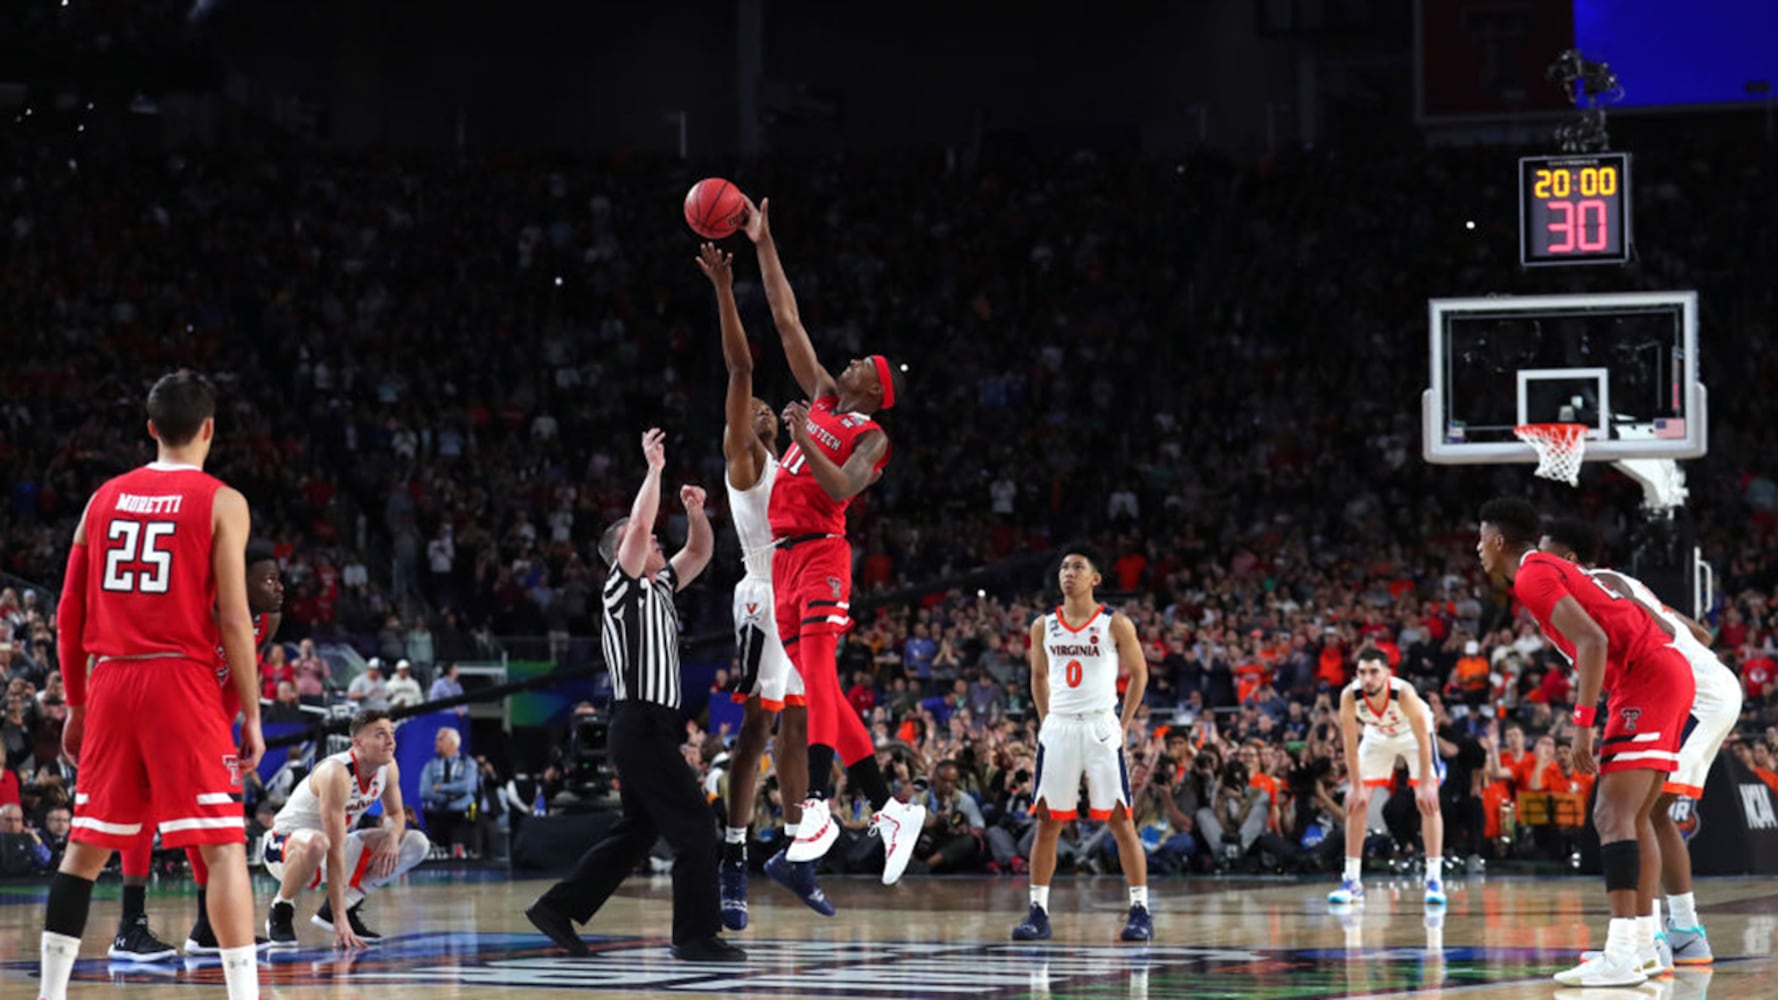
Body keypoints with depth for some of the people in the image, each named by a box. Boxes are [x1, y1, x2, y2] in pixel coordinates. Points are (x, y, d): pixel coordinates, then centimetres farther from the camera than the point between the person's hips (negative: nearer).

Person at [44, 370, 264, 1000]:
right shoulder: (221, 504, -2)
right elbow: (233, 620, -9)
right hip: (184, 683, -5)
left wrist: (76, 705, 20)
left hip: (111, 683, 5)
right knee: (224, 847, -4)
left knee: (86, 845, 14)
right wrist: (251, 715, -3)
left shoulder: (104, 499, 12)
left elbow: (69, 613, 12)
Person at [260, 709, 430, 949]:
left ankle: (347, 903, 3)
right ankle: (281, 911, -17)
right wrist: (339, 920, -36)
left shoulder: (388, 768, -8)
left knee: (417, 844, 1)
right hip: (285, 846, -8)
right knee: (315, 843, -44)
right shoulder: (336, 774, -31)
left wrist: (393, 836, -15)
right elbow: (335, 852, -34)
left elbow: (395, 813, 12)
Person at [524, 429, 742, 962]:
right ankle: (696, 934, -9)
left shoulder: (659, 588, 18)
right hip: (641, 723, -10)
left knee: (635, 832, 14)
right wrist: (655, 468, -13)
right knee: (693, 825, -10)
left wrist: (696, 512, 5)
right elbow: (638, 526, -20)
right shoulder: (623, 588, -6)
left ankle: (559, 908, 17)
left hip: (654, 728, 10)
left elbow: (699, 553, 24)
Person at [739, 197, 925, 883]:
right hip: (784, 556, 8)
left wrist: (805, 439, -25)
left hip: (821, 553, -8)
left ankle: (816, 809, -30)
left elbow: (841, 489, -19)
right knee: (814, 690, 6)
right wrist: (763, 246, 17)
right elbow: (787, 322, 18)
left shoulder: (870, 436, -2)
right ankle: (890, 808, 9)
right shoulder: (822, 398, 17)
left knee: (815, 674, -21)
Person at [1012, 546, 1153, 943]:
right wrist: (1045, 720, 10)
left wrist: (1124, 723, 0)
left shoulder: (1115, 624, -4)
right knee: (1047, 822, 3)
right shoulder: (1044, 626, 6)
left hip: (1101, 728, -3)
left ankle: (1140, 911, -1)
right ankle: (1038, 912, 8)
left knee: (1120, 820, -4)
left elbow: (1139, 673, 4)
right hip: (1058, 729, 3)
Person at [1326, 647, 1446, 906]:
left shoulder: (1404, 693, -39)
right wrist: (1357, 786, -21)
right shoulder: (1350, 696, -32)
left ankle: (1434, 880, -14)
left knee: (1428, 800, -16)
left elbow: (1423, 740, -31)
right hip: (1376, 735, 3)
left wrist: (1425, 785, -30)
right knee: (1356, 802, -5)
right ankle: (1352, 882, 3)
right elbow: (1351, 743, -21)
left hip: (1412, 733, -3)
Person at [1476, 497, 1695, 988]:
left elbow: (1593, 641, -20)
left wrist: (1583, 725, -19)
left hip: (1647, 677, -10)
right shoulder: (1555, 569, 23)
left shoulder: (1532, 576, -6)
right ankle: (1642, 945, 18)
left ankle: (1621, 957, -23)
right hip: (1669, 671, 10)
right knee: (1634, 816, 16)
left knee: (1613, 815, -15)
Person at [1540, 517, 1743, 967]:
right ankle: (1686, 933, 20)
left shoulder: (1598, 585, -9)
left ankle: (1644, 936, -18)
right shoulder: (1619, 584, 21)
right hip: (1717, 689, 10)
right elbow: (1698, 634, 25)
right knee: (1654, 811, 18)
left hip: (1698, 694, -10)